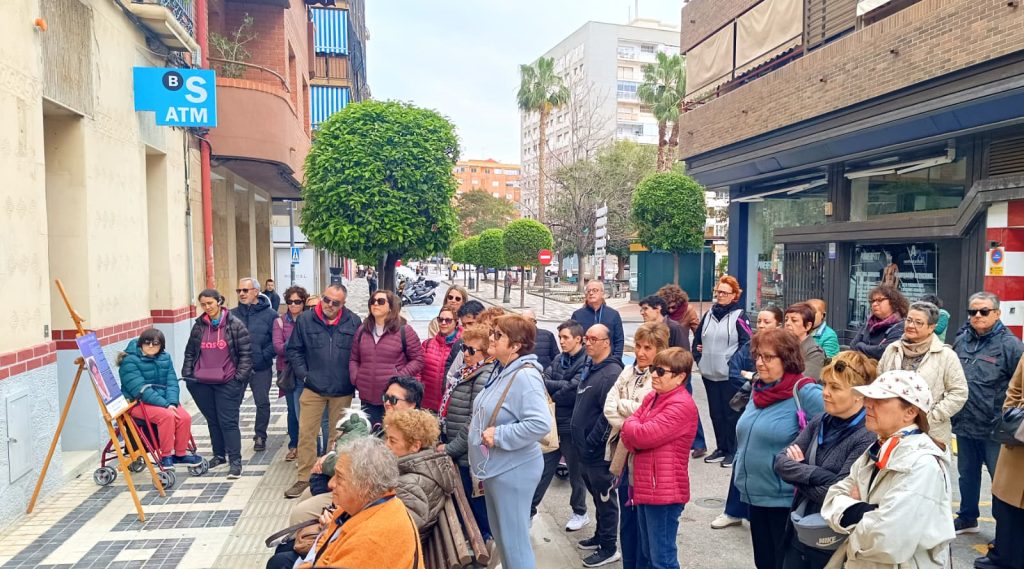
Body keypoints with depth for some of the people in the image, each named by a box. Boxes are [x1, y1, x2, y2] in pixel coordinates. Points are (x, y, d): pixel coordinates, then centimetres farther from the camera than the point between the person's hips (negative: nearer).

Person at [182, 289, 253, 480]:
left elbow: (246, 353, -6)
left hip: (227, 383, -4)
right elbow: (190, 352, 16)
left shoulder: (235, 325, -6)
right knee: (212, 420, 15)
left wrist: (239, 377, -11)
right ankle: (219, 455, 29)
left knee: (228, 421, -5)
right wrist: (187, 374, 7)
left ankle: (235, 461, 0)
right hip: (202, 383, 5)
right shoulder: (198, 326, 7)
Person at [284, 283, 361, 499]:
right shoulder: (305, 319, -4)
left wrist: (353, 379, -3)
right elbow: (294, 350, 3)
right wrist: (303, 374, -5)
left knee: (337, 435, 13)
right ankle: (304, 478, 16)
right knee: (306, 433, 3)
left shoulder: (353, 322, -5)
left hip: (342, 390, 0)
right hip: (313, 387, 0)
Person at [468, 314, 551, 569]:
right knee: (500, 535, 22)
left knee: (514, 540, 3)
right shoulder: (500, 370, 7)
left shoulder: (525, 376, -22)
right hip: (494, 467, 10)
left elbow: (540, 424, -32)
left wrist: (499, 435, -26)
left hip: (512, 471, -10)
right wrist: (481, 427, 6)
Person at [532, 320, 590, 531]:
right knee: (543, 468, 10)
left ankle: (580, 513, 31)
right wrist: (559, 387, -22)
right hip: (553, 423, 5)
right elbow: (545, 378, -3)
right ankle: (530, 509, 21)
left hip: (572, 426, -5)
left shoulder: (586, 363, -14)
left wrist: (548, 388, -12)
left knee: (576, 472, 12)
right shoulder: (559, 360, 8)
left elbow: (572, 389, -22)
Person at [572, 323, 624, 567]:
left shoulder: (612, 373, -21)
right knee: (597, 495, 22)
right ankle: (600, 536, 37)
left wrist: (592, 442, -19)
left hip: (599, 450, -9)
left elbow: (610, 414, -26)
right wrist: (583, 442, 16)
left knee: (605, 498, 5)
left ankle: (609, 548, 18)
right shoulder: (590, 368, 10)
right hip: (585, 448, 9)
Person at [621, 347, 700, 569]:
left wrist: (631, 425, -3)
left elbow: (642, 435, -24)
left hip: (664, 490, -9)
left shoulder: (681, 405, -19)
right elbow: (628, 436, 8)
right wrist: (636, 434, -15)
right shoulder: (652, 397, 11)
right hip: (645, 487, 9)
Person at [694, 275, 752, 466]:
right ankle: (722, 449, 25)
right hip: (709, 373, 6)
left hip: (729, 376, -6)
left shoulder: (738, 317, -7)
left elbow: (747, 344, -10)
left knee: (731, 414, 1)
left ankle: (733, 451, 13)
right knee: (716, 413, 13)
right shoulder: (709, 314, 11)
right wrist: (699, 358, 8)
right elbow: (697, 339, 19)